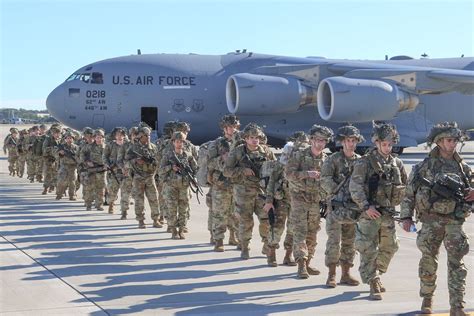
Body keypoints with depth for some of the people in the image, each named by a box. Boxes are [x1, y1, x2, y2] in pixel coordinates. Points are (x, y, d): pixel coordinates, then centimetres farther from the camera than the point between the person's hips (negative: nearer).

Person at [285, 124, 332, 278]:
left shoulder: (326, 159, 8)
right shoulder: (299, 155, -4)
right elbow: (288, 173, -13)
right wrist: (307, 174, -23)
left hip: (317, 200, 5)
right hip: (300, 198, -5)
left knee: (312, 234, 9)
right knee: (300, 232, -11)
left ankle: (307, 263, 19)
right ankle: (301, 265, -13)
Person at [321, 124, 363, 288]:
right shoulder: (333, 159, -2)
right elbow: (325, 180, -11)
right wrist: (338, 191, -20)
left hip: (354, 207, 5)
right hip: (336, 207, -4)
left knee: (350, 243, 9)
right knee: (334, 241, -7)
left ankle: (346, 274, 17)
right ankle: (331, 275, 1)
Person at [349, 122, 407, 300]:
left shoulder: (397, 163, 10)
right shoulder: (365, 162, -6)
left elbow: (405, 187, 17)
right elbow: (354, 187, -13)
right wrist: (366, 207, -19)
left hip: (388, 214, 6)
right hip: (369, 213, -6)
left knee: (389, 248, 14)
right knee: (368, 250, -6)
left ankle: (375, 276, 33)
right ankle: (374, 285, -1)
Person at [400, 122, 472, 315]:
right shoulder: (426, 166, 2)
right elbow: (410, 193, 2)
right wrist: (406, 216, -3)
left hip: (454, 221, 2)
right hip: (431, 220, -1)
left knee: (456, 264, -5)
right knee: (428, 262, 7)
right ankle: (427, 299, 27)